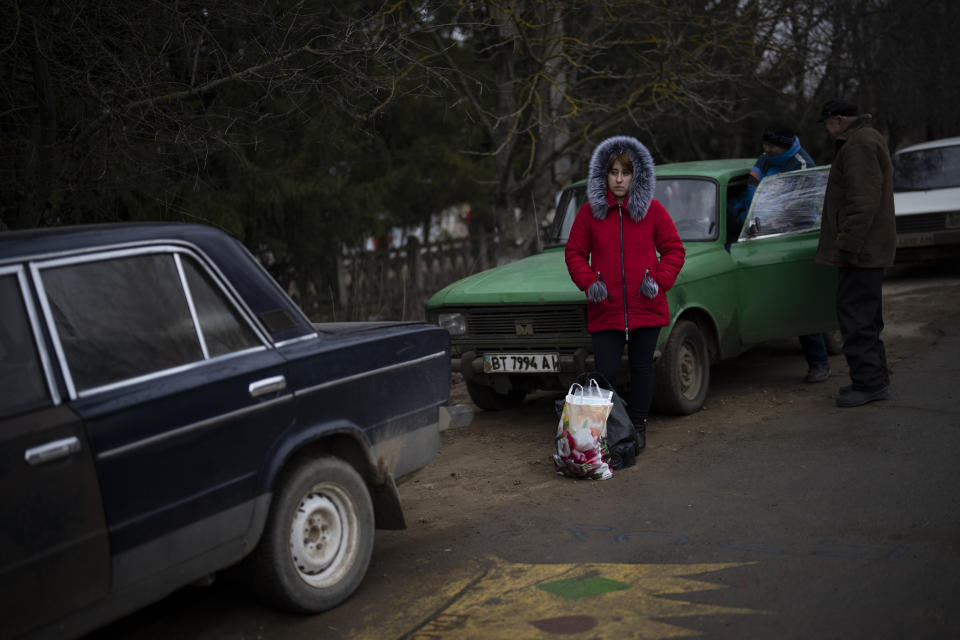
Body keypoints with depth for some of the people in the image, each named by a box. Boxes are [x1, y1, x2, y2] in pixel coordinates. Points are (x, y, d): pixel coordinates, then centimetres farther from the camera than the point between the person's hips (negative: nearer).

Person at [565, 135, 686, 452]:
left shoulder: (652, 210, 3)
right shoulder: (589, 211, 3)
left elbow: (674, 249, 7)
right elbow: (574, 252, 9)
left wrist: (659, 281, -6)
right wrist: (588, 282, -6)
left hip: (646, 308, 1)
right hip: (605, 310, 0)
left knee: (641, 367, 10)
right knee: (605, 373, -3)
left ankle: (638, 429, 24)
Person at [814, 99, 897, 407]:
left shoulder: (859, 145, -15)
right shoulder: (869, 139, 20)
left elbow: (864, 201, -24)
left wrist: (847, 244, -24)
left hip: (861, 249, -11)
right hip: (869, 248, 11)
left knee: (855, 315, -9)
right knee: (867, 317, 15)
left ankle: (869, 381, -6)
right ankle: (877, 377, 22)